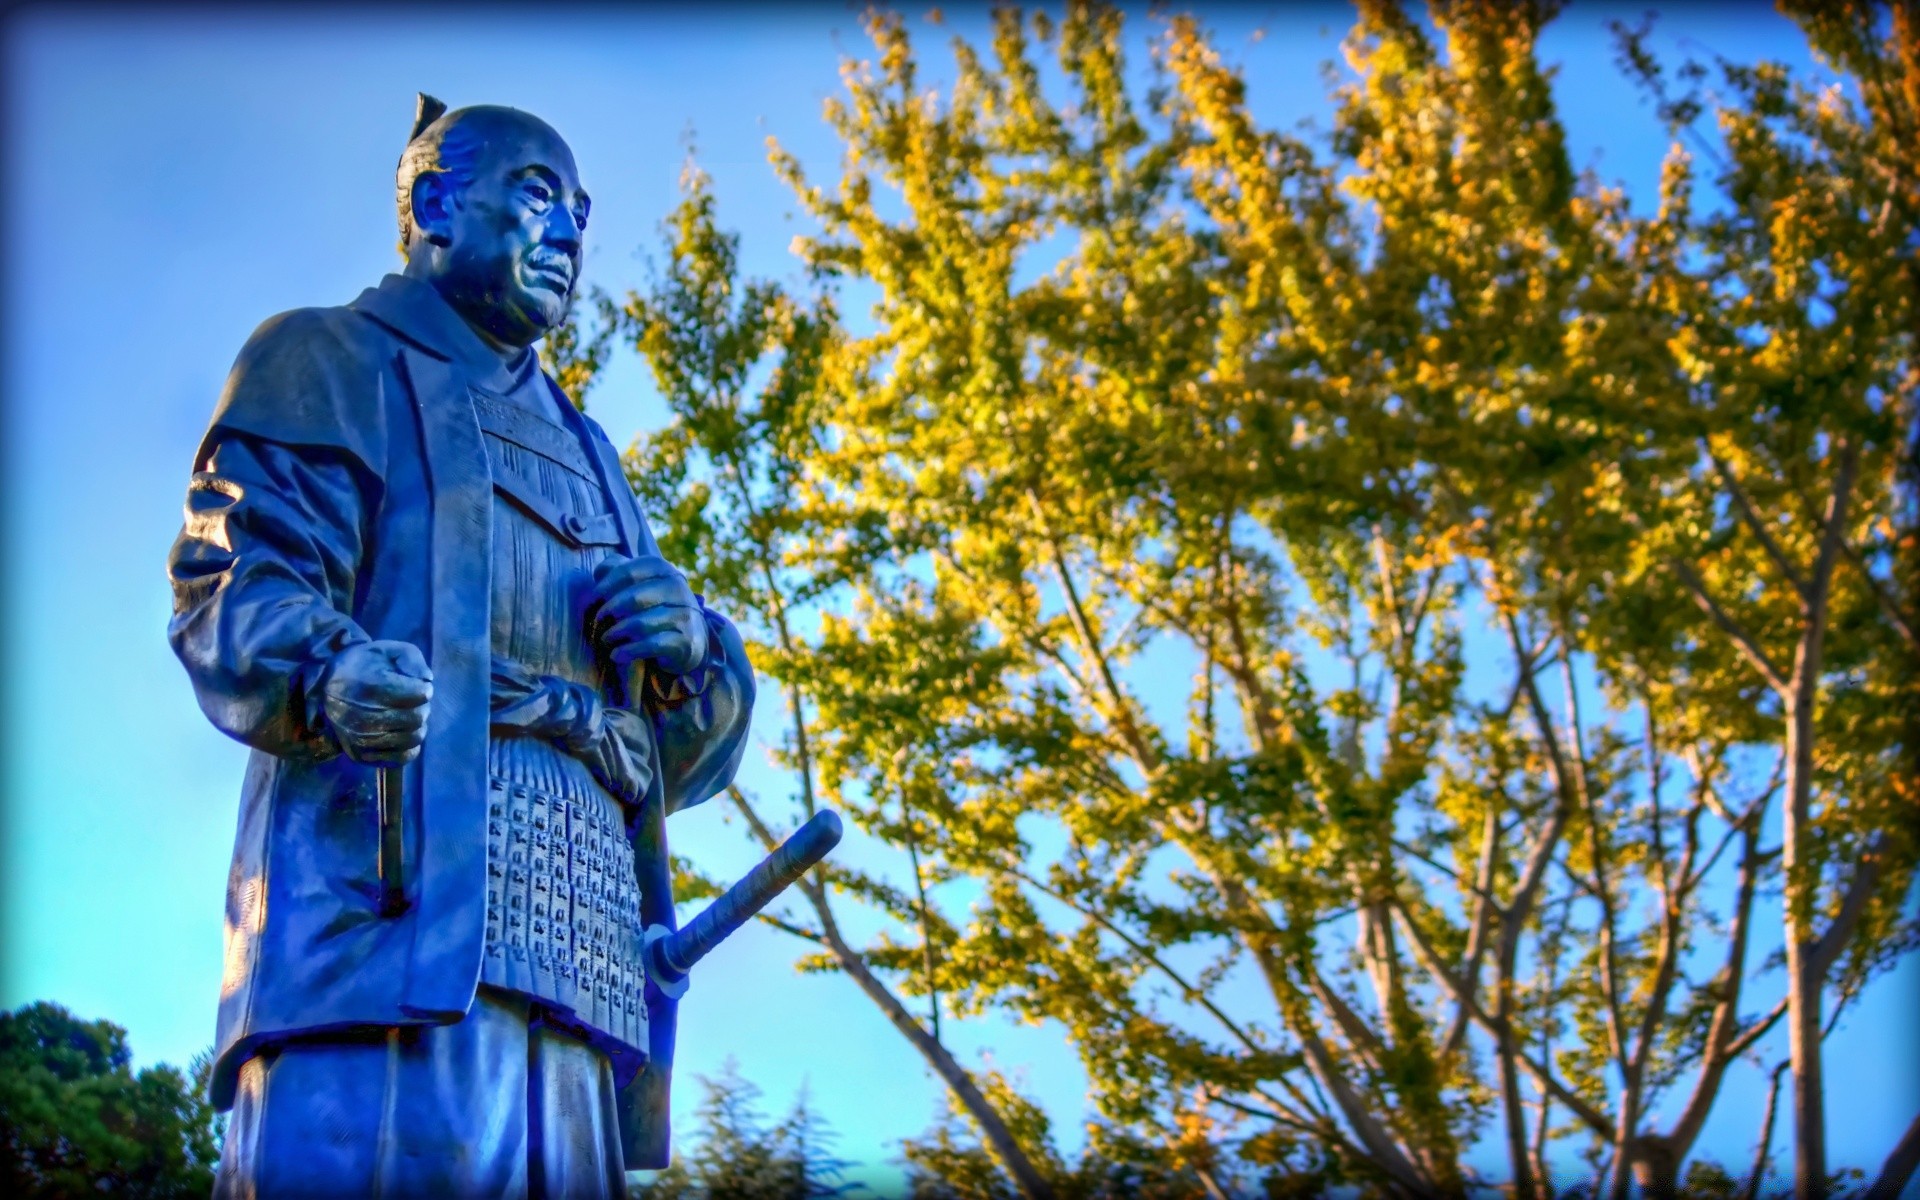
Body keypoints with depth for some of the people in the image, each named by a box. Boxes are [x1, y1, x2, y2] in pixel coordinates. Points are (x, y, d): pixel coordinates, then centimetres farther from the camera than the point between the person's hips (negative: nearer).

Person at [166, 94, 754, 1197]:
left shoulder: (586, 454, 33)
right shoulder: (333, 364, 16)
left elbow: (689, 759, 27)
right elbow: (234, 580, -3)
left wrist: (687, 654, 3)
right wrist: (327, 670, -26)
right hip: (387, 904, -6)